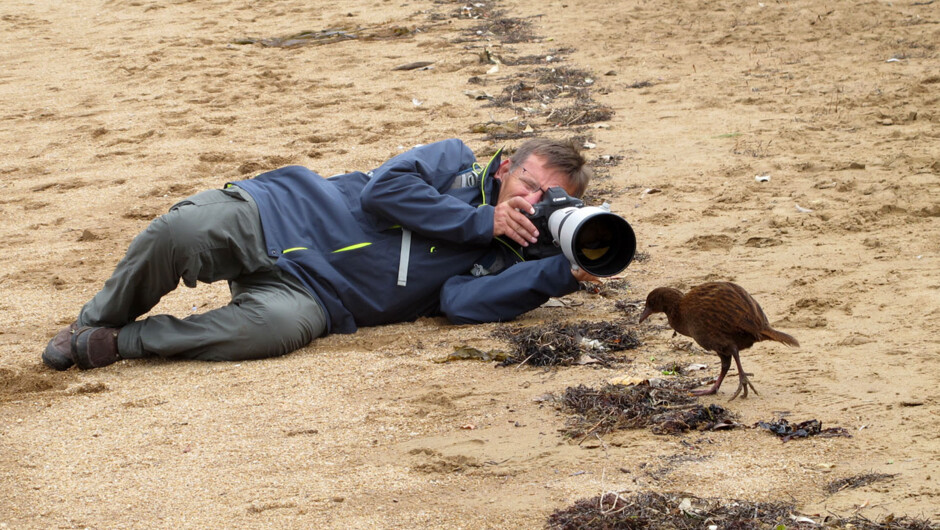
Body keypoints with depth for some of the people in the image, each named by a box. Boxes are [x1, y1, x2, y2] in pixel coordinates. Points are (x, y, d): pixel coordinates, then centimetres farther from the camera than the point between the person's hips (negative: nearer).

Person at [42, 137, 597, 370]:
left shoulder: (500, 261, 9)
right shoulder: (458, 163, 9)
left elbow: (462, 301, -13)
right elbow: (386, 188, -8)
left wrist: (567, 272, -23)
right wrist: (483, 220, -6)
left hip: (311, 294, 0)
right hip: (274, 216, 0)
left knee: (288, 324, -38)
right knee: (182, 231, -31)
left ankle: (124, 342, -20)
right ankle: (96, 320, -1)